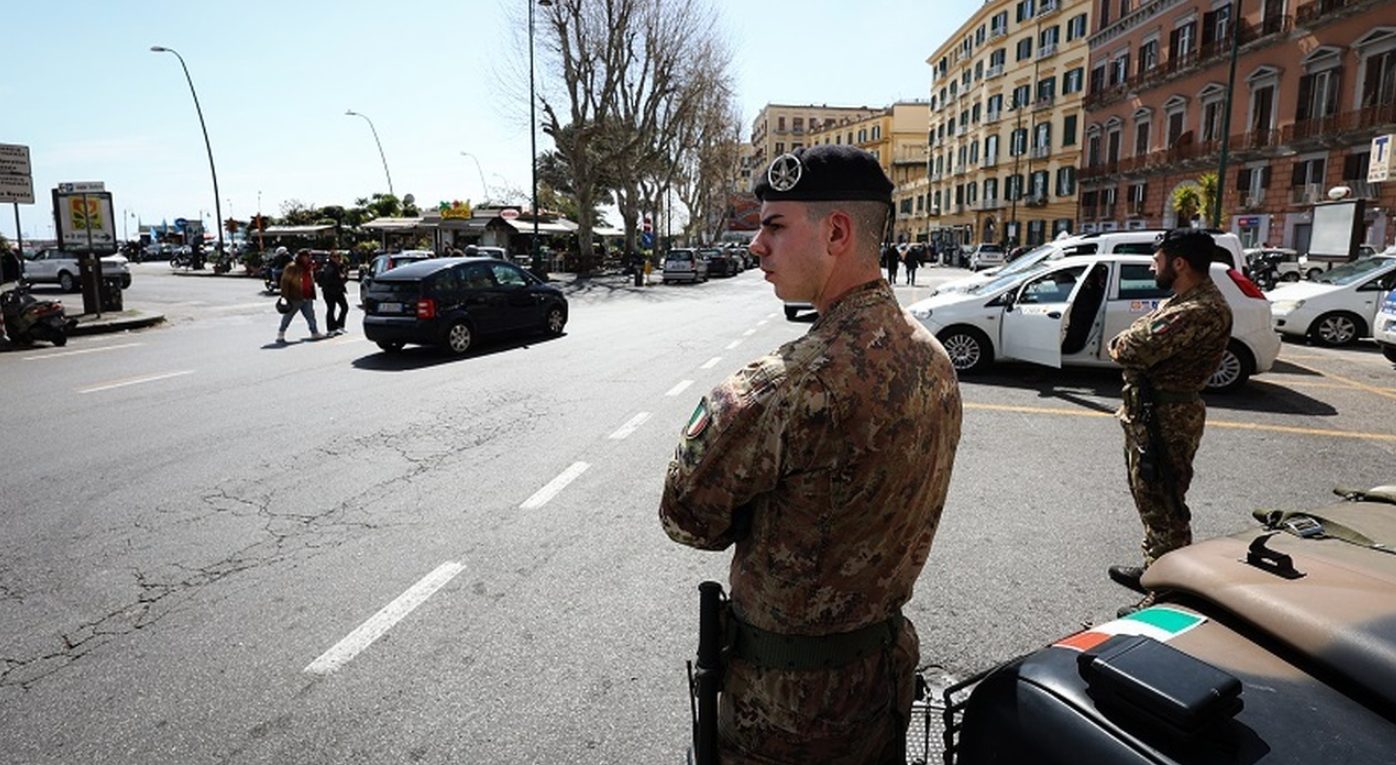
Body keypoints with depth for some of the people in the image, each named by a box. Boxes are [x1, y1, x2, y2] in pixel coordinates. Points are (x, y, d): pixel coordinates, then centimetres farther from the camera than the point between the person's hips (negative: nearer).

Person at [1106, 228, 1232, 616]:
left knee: (1163, 507, -2)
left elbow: (1140, 348, -28)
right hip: (1146, 413, 11)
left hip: (1165, 420, -11)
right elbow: (1130, 340, 15)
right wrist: (1130, 346, -7)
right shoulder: (1183, 299, 12)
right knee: (1149, 497, 23)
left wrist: (1123, 345, -7)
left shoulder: (1204, 311, -23)